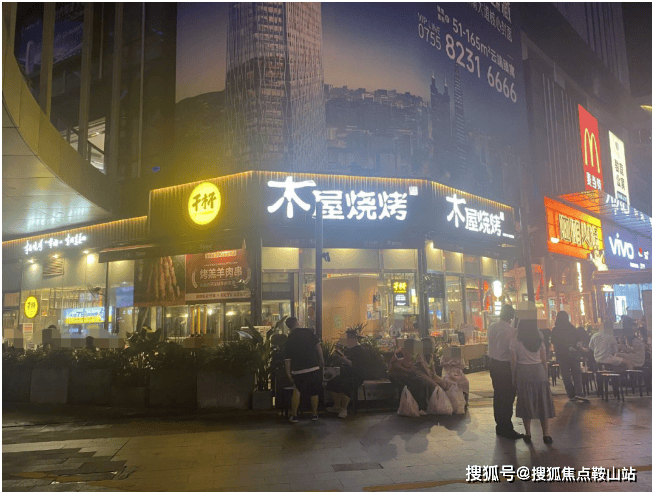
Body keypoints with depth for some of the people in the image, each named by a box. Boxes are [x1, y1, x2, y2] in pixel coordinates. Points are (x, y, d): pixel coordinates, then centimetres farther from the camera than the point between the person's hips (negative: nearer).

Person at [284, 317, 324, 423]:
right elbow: (318, 345, -4)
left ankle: (294, 415, 14)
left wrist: (288, 373, 9)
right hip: (313, 367, 0)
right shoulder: (308, 331, -2)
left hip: (298, 370, 1)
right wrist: (321, 360, 7)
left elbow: (288, 359, 1)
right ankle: (314, 414, 22)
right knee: (314, 392, 14)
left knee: (297, 390, 16)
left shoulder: (289, 339, 1)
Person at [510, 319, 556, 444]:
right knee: (542, 402, 10)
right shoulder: (539, 340, 5)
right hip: (539, 372, 2)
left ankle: (528, 434, 12)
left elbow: (514, 361, -5)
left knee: (525, 403, 7)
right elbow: (544, 361, 6)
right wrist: (546, 376, 15)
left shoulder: (515, 341, -4)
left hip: (523, 373, -2)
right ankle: (546, 434, 12)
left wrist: (513, 378, 3)